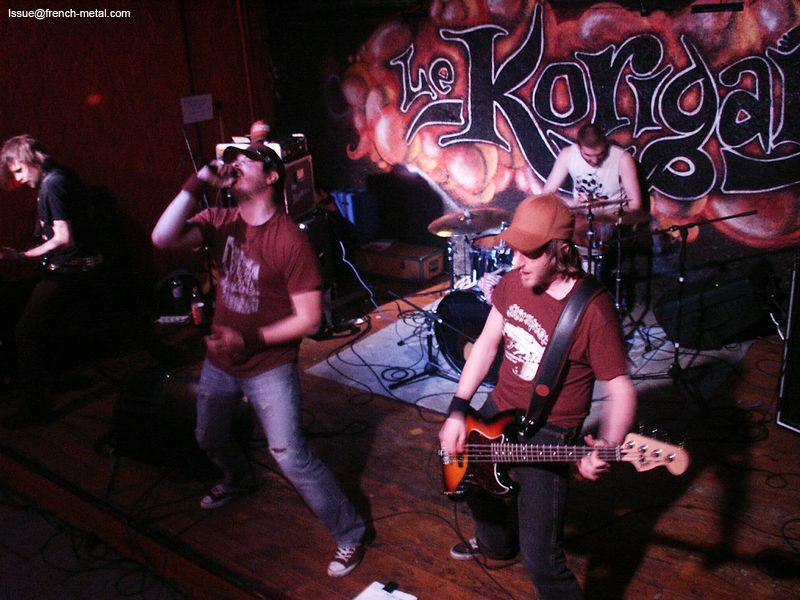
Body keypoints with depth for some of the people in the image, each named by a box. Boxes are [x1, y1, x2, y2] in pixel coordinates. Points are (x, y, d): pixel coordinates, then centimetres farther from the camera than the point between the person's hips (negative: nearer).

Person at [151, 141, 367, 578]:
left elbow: (309, 319, -19)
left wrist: (250, 339, -28)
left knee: (290, 456, -12)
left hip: (269, 366, -7)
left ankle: (350, 533, 7)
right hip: (219, 361, 7)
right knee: (210, 438, 27)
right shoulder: (220, 222, -5)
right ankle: (238, 480, 60)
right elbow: (163, 238, -22)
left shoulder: (290, 241, -21)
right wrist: (198, 183, -26)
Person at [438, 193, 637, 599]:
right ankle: (496, 544, 65)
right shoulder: (515, 280, -6)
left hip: (548, 434, -7)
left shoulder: (593, 311, -26)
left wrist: (605, 448, -37)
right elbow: (487, 343, 3)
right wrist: (458, 410, -3)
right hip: (498, 413, 8)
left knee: (540, 559, -10)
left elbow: (621, 390, -19)